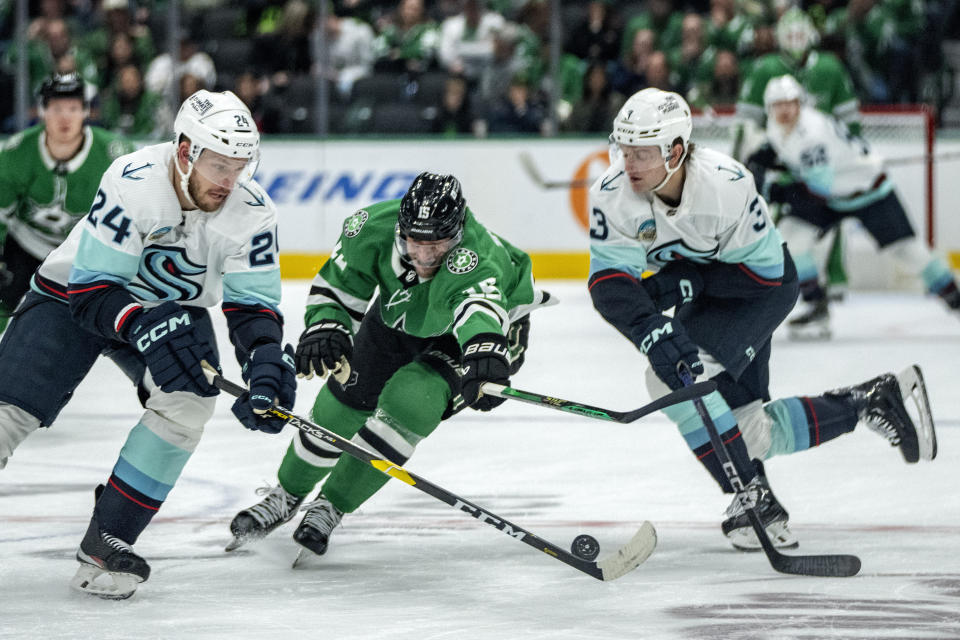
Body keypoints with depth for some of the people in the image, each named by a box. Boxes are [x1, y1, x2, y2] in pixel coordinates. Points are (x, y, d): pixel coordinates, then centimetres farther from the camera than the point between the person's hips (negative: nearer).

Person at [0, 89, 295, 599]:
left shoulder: (251, 212, -20)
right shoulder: (133, 182, -32)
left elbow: (253, 304, -14)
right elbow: (92, 288, -29)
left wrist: (266, 360, -33)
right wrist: (141, 326, -46)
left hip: (172, 309, 3)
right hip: (73, 294, -3)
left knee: (189, 401, -24)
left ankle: (106, 542, -14)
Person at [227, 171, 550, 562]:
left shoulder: (475, 256, -47)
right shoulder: (372, 228, -31)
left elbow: (478, 307, -68)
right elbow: (336, 287, -17)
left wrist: (484, 351, -89)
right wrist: (325, 328, -39)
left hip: (492, 324, -5)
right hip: (401, 312, 5)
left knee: (408, 403, -24)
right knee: (345, 399, 6)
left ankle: (330, 508, -4)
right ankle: (286, 496, 35)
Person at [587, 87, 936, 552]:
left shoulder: (724, 185, -33)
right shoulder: (613, 196, -22)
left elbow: (765, 268, -24)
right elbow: (608, 282, -26)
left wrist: (686, 283, -30)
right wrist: (652, 331, -42)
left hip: (762, 287, -6)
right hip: (700, 295, 6)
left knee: (676, 378, -27)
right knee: (749, 435, 2)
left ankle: (753, 497, -17)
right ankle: (872, 403, 18)